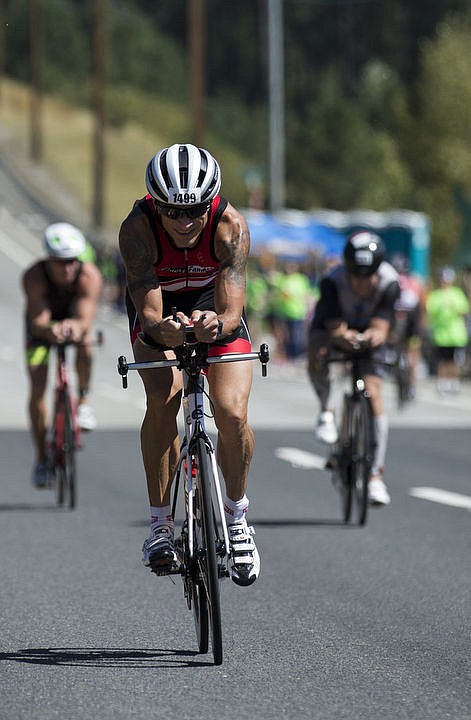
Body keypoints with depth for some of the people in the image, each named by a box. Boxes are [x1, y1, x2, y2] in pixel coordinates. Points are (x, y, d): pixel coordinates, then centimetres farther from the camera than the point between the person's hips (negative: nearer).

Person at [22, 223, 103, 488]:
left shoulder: (90, 276, -35)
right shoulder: (34, 277, -35)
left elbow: (86, 319, -44)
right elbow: (39, 322, -41)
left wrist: (76, 327, -68)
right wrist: (51, 330, -64)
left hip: (75, 319, 0)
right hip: (43, 325, 0)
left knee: (85, 343, -36)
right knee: (37, 388, -11)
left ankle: (84, 401, -13)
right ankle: (42, 458, 2)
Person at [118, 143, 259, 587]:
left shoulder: (230, 225, -32)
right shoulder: (137, 229, -33)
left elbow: (232, 313, -34)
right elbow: (149, 314, -34)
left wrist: (216, 324, -57)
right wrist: (164, 330, -57)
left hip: (213, 305, 0)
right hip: (159, 309, 0)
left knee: (232, 412, -20)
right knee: (163, 399, -28)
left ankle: (236, 517, 5)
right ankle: (160, 524, -16)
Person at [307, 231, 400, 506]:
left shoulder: (389, 283, -31)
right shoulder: (332, 282, -34)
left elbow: (381, 327, -35)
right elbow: (334, 327, -38)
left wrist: (374, 336, -59)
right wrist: (344, 336, -62)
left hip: (368, 332, 1)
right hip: (335, 326, -1)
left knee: (374, 395, -12)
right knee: (317, 358, -35)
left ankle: (376, 475, -4)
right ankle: (327, 410, -5)